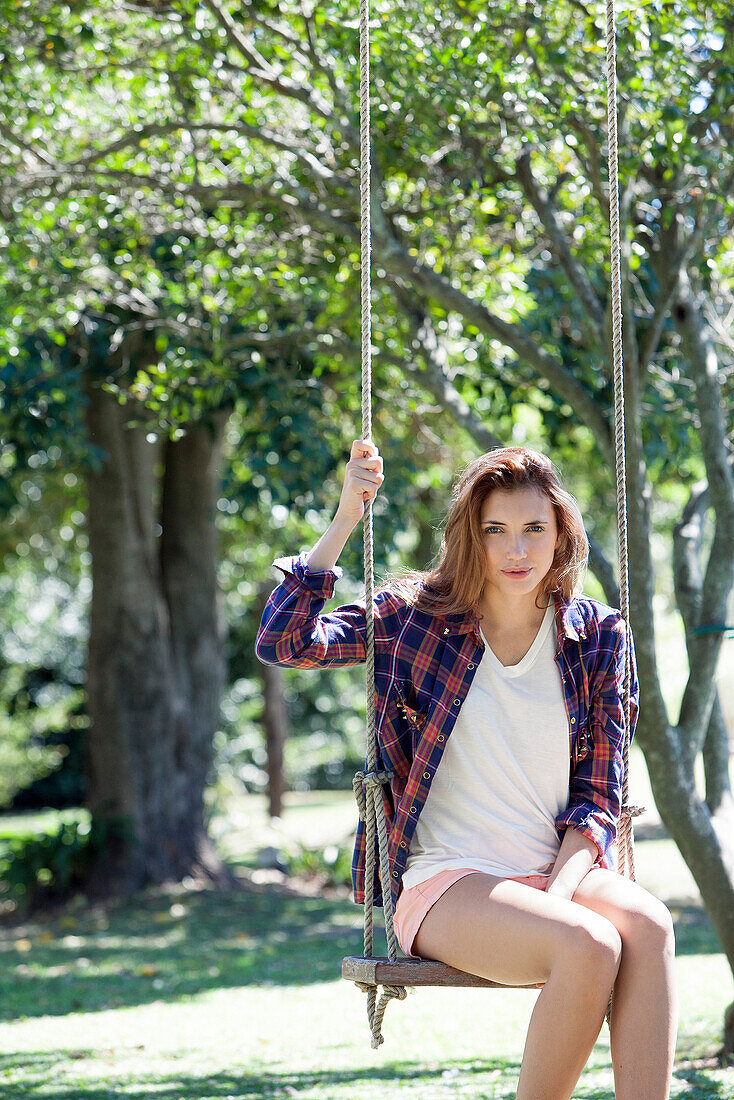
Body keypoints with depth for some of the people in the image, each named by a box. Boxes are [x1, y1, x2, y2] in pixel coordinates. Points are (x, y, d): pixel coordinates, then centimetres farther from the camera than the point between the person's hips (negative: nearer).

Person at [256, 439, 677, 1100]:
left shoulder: (599, 637, 7)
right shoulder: (416, 617, 3)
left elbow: (598, 797, 6)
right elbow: (282, 642, -9)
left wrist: (559, 889, -12)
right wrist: (346, 520, -12)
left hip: (563, 872, 3)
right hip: (445, 883, -3)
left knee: (648, 926, -32)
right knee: (590, 947, -32)